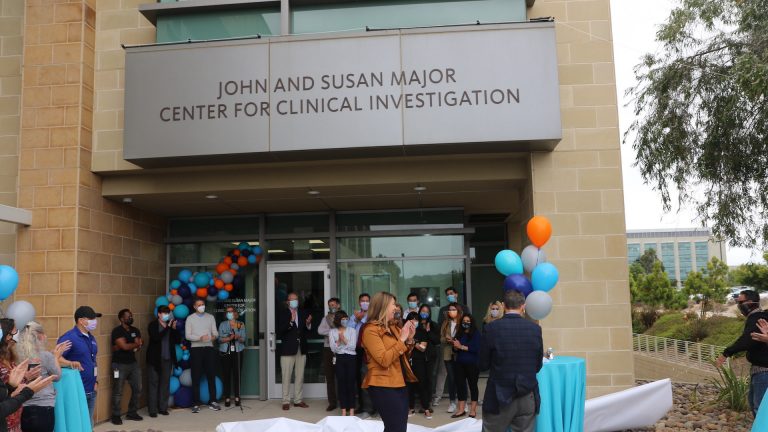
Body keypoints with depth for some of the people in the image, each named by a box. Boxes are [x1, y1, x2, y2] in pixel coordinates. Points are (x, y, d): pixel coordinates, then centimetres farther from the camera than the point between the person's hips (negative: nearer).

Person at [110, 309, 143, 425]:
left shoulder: (135, 331, 9)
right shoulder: (117, 331, -10)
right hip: (119, 364, -6)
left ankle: (132, 413, 21)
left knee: (137, 389, 8)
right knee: (118, 392, -1)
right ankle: (116, 416, 10)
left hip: (133, 363, 7)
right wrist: (136, 344, -3)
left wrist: (129, 346, -17)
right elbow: (124, 346, -18)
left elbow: (138, 347, 2)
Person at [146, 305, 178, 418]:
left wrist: (174, 329, -10)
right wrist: (167, 327, -23)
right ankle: (152, 409, 4)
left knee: (165, 384, 7)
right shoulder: (152, 325, -4)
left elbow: (177, 340, 4)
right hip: (155, 359, -4)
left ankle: (163, 407, 15)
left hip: (167, 359, 4)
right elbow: (156, 337, -21)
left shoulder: (171, 325, 7)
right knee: (153, 384, 0)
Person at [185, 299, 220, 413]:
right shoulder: (190, 318, 2)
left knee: (211, 375, 4)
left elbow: (215, 332, 6)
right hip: (196, 349, -2)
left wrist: (214, 336, -18)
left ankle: (212, 401, 13)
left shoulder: (210, 317, 11)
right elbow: (187, 335, -4)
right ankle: (196, 403, 5)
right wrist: (200, 338, -20)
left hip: (209, 348, 2)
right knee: (196, 377, 0)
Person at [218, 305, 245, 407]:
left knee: (237, 374, -1)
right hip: (225, 352, 0)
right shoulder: (222, 324, 8)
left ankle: (237, 398, 5)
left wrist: (238, 338, -20)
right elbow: (220, 339, -1)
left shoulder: (241, 325, 8)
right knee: (227, 375, -2)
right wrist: (229, 338, -17)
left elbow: (243, 339, 2)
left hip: (237, 352, 0)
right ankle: (227, 398, 2)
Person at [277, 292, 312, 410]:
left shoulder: (303, 314, 9)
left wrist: (308, 324, -9)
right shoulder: (283, 314, -4)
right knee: (286, 377, 1)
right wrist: (291, 322, -25)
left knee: (300, 376, 9)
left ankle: (298, 400, 18)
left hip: (301, 349, 4)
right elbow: (280, 331, -13)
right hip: (288, 349, -4)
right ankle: (286, 401, 8)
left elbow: (306, 331, 12)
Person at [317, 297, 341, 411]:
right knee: (329, 376, 6)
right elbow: (320, 330, -4)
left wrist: (329, 331, -13)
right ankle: (332, 402, 13)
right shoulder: (326, 318, 12)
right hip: (328, 349, 4)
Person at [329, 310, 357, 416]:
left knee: (351, 383, -3)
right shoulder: (332, 332, 5)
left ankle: (351, 409, 3)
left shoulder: (352, 330, 5)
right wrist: (339, 341, -19)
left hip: (350, 358, 0)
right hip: (339, 359, 1)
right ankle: (343, 410, 7)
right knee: (341, 383, 0)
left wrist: (344, 340, -15)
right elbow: (333, 348, -3)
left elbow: (353, 346, -3)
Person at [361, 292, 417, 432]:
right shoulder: (371, 330, -11)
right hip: (383, 386, -8)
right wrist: (402, 339, -17)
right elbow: (384, 360, -21)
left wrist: (409, 339, 4)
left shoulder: (392, 328, 14)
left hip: (399, 384, 9)